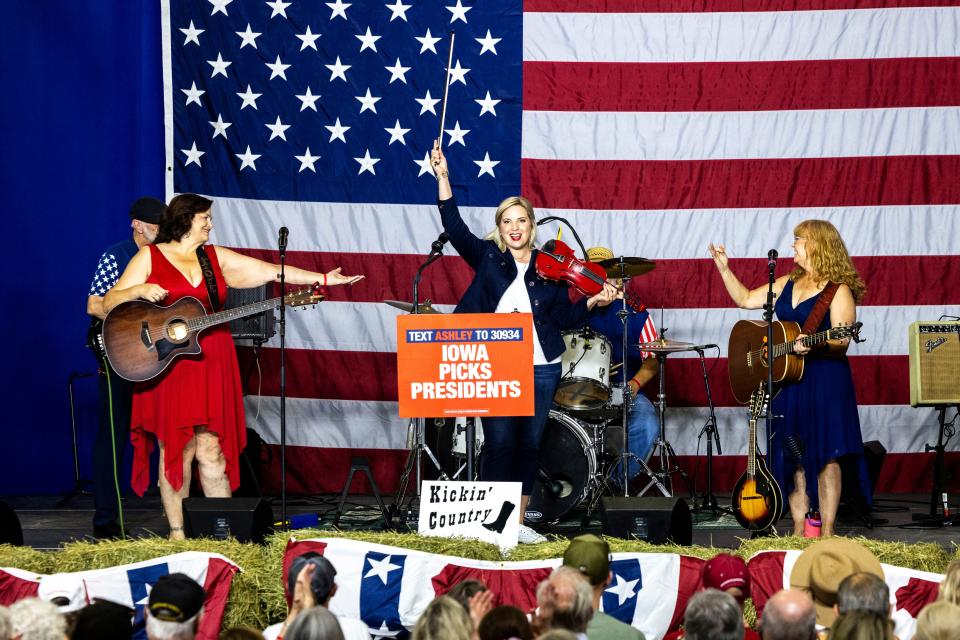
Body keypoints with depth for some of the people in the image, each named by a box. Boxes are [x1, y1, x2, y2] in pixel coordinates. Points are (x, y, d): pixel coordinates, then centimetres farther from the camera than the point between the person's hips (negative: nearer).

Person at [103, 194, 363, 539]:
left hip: (210, 367, 3)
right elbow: (110, 304, 1)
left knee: (211, 451, 0)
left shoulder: (216, 258, 14)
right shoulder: (150, 257, 4)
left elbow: (270, 270, 11)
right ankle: (177, 532, 3)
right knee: (175, 449, -2)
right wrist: (140, 290, -19)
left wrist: (323, 278, 7)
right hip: (167, 367, -3)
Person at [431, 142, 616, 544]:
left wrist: (593, 302, -7)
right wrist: (443, 178, -13)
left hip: (541, 369, 2)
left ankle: (518, 522, 14)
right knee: (499, 445, -5)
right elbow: (455, 227, -6)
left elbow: (563, 317, 9)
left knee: (529, 445, 6)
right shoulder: (487, 257, 5)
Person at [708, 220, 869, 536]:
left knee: (824, 454, -8)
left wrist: (814, 344, -30)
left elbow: (840, 344, -13)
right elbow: (746, 299, 21)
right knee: (793, 455, 5)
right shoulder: (788, 284, 15)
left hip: (825, 379, -7)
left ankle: (827, 532, -6)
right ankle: (799, 530, 9)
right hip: (787, 379, 7)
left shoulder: (838, 291, -7)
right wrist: (724, 269, 13)